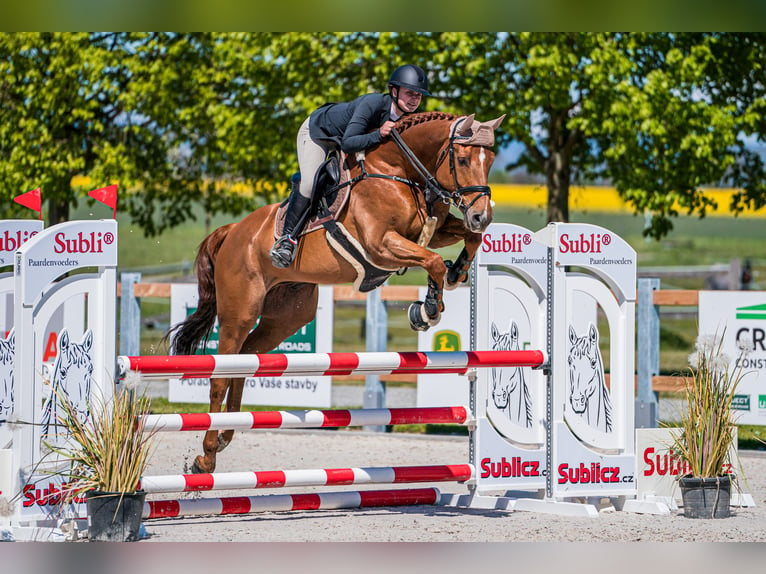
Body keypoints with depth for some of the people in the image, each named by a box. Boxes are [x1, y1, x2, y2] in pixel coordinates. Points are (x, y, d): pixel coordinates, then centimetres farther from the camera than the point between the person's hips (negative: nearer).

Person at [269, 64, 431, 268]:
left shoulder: (409, 117, -18)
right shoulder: (372, 104, -39)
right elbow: (347, 144, -44)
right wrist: (378, 134, -55)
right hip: (317, 131, -8)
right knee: (310, 183, -25)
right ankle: (288, 238, -14)